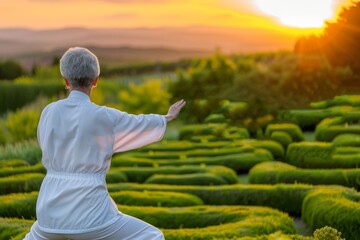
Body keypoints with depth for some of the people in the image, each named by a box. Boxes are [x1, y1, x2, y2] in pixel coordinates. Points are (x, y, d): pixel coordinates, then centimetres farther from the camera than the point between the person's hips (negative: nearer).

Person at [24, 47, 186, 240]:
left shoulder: (48, 112, 4)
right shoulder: (104, 117, -8)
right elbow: (140, 125, 10)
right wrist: (166, 118, 31)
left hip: (53, 211, 5)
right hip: (87, 213, -5)